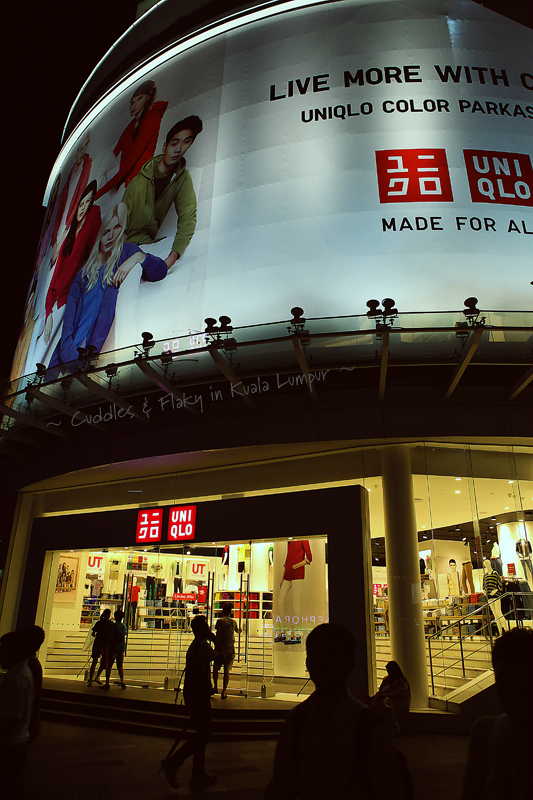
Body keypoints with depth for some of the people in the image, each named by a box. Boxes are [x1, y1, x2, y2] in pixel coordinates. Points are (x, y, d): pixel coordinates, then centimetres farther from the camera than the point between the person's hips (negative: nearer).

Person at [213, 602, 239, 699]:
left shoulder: (220, 621, -7)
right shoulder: (233, 622, 7)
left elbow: (218, 636, -12)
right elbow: (237, 631, 28)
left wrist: (217, 647, -7)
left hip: (221, 648, -3)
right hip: (230, 648, 3)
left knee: (215, 668, 14)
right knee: (226, 670, 7)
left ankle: (216, 687, 12)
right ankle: (224, 691, 6)